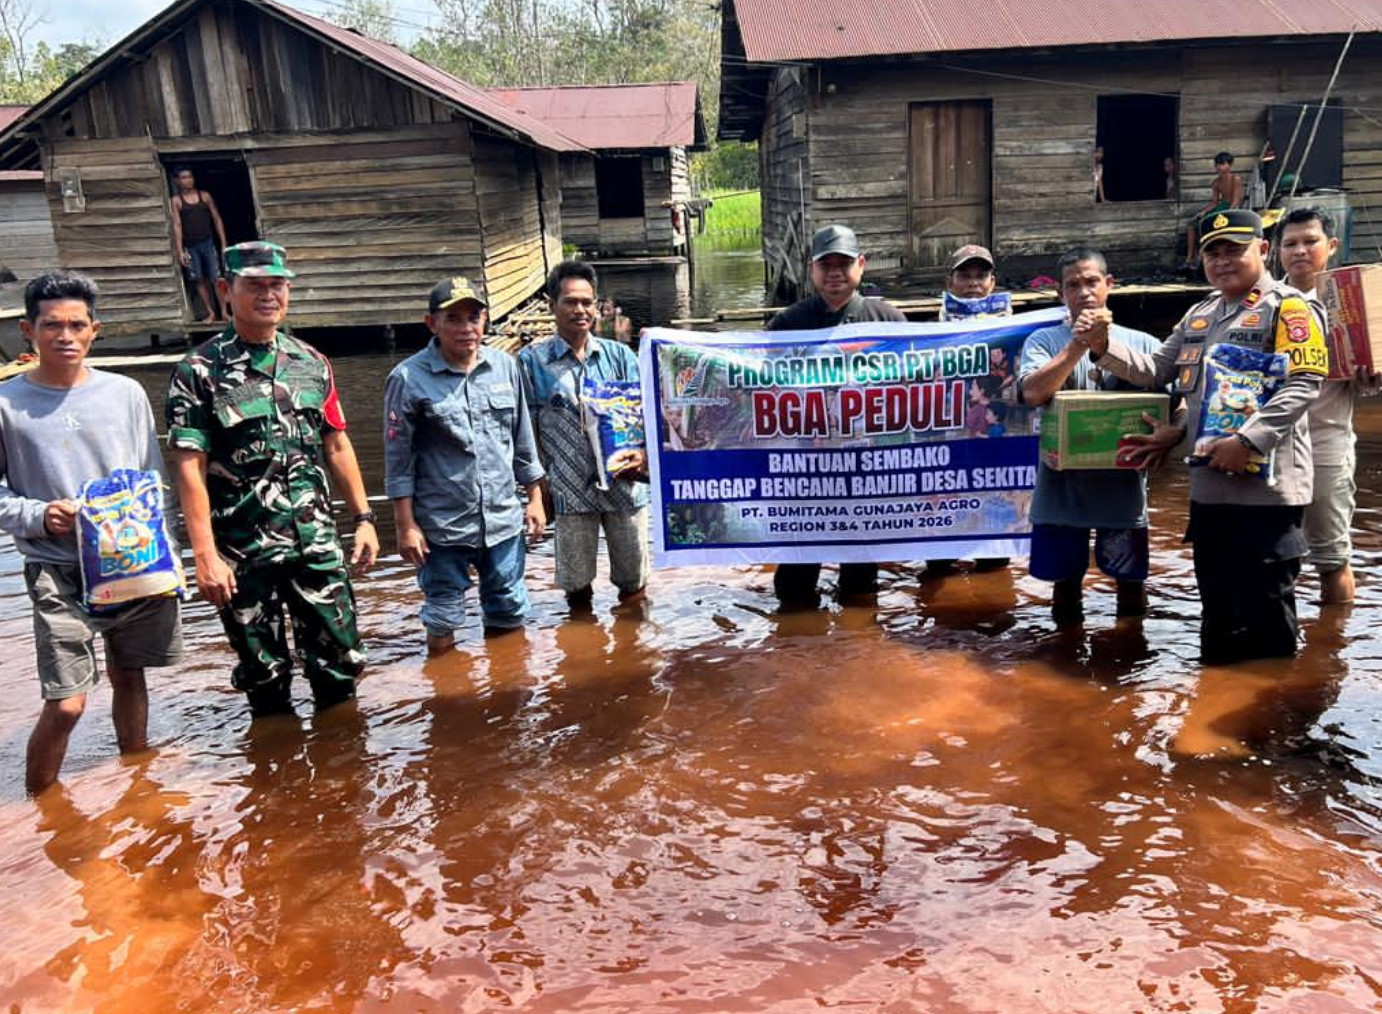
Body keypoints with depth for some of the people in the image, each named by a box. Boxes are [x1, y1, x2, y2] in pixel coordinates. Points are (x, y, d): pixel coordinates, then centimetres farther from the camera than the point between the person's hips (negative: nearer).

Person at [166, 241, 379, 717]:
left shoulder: (312, 364, 7)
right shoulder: (198, 372, -6)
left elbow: (337, 446, 13)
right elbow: (190, 468, -10)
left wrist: (363, 518, 9)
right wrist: (205, 555, -15)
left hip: (317, 543, 4)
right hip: (244, 553, -3)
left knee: (340, 662, 9)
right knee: (265, 677, 11)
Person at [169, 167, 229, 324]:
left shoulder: (205, 196, 7)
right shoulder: (176, 201, 3)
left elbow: (217, 220, 9)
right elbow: (177, 226, -1)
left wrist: (223, 244, 3)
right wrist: (180, 251, -8)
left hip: (208, 242, 0)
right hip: (190, 246, 0)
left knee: (216, 278, -6)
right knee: (198, 280, 1)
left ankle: (223, 312, 1)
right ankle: (211, 312, 8)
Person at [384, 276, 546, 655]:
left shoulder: (505, 366, 4)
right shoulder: (408, 379, -8)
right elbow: (398, 459, -6)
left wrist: (535, 498, 11)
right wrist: (406, 525, -7)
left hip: (504, 520, 4)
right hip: (442, 525, -4)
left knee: (509, 617, 16)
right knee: (442, 624, 8)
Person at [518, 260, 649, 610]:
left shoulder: (619, 355, 4)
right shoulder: (531, 361, -1)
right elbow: (527, 427, 2)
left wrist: (643, 454, -16)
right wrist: (540, 484, -3)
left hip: (624, 485, 2)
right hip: (571, 491, -1)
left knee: (633, 582, 13)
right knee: (576, 585, 9)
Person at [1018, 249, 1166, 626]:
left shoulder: (1142, 343, 6)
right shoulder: (1044, 341, 3)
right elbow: (1032, 392, -15)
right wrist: (1078, 345, -18)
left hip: (1122, 485, 1)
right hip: (1062, 486, 0)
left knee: (1130, 580, 10)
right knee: (1065, 580, 10)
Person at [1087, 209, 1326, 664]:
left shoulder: (1288, 307, -6)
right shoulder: (1198, 315, 18)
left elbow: (1303, 384, -17)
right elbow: (1156, 371, 19)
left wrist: (1247, 440, -25)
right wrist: (1104, 346, 3)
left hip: (1267, 487, -7)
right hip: (1208, 485, 8)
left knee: (1267, 613, 1)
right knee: (1217, 608, 17)